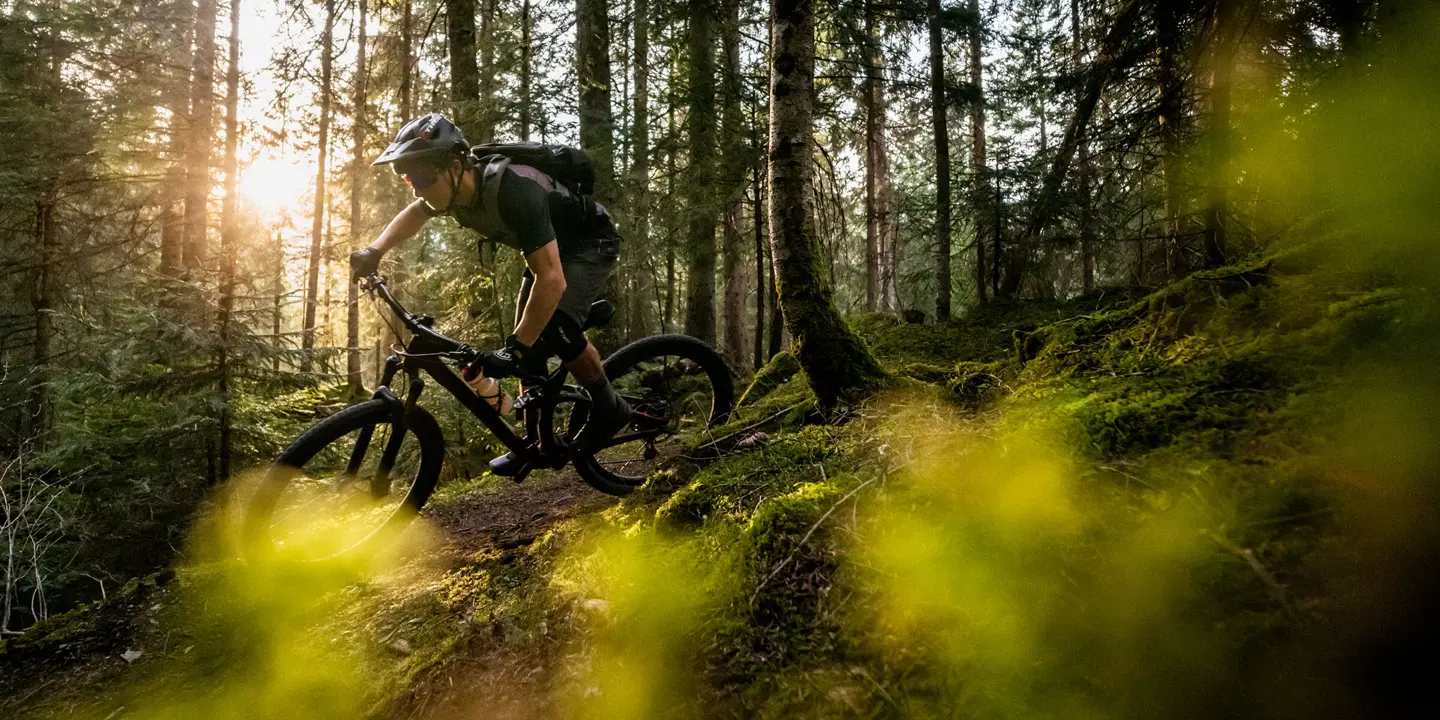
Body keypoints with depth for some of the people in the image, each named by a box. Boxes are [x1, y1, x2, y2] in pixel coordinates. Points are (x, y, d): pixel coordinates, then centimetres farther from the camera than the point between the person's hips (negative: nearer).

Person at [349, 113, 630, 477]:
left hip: (592, 242, -8)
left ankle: (609, 409, -6)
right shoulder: (456, 186, -14)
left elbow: (552, 279, -45)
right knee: (528, 341, 2)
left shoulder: (512, 188, -39)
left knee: (555, 325, -26)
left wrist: (514, 349, -44)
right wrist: (373, 252, -1)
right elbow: (413, 214, 12)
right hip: (551, 244, 8)